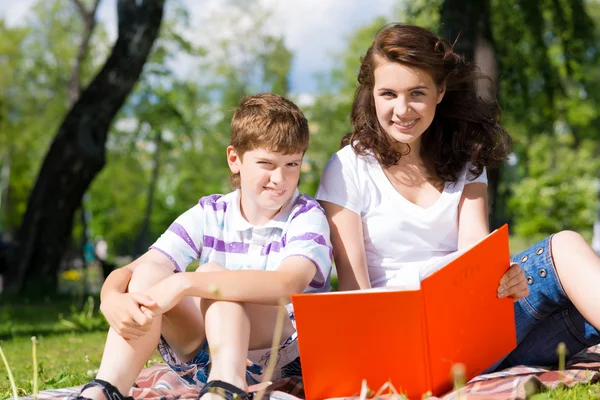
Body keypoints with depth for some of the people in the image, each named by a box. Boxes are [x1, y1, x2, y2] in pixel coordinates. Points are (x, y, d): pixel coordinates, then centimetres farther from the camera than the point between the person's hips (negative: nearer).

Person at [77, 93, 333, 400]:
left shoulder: (307, 216, -9)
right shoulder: (208, 215, 2)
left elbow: (287, 285, -32)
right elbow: (130, 271, -9)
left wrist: (185, 284, -38)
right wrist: (112, 299, -34)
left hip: (285, 360, -3)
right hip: (202, 359, 4)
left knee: (212, 273, -26)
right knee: (148, 275, -19)